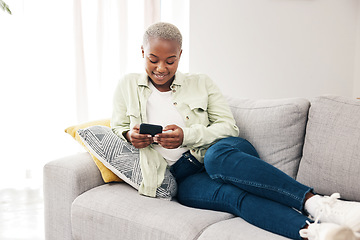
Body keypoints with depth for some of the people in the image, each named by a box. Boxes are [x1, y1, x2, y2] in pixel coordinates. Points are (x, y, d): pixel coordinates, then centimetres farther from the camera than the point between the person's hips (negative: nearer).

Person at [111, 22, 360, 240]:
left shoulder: (201, 83, 11)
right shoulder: (128, 86, 13)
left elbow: (229, 127, 4)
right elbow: (117, 128, 19)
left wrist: (186, 136, -13)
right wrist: (130, 136, -7)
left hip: (226, 152, 1)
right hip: (184, 178, -1)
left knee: (218, 155, -39)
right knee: (231, 194, -35)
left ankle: (314, 203, -52)